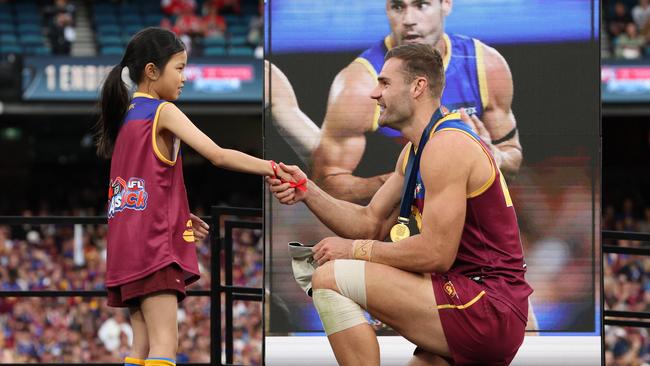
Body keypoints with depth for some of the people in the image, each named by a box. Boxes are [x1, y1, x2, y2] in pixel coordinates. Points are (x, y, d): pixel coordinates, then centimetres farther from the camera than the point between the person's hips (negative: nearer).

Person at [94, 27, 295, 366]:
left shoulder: (127, 115, 17)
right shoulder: (163, 112, -7)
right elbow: (218, 155, -17)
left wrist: (178, 217, 16)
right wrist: (273, 168, -15)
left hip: (127, 248, 9)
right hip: (152, 248, -9)